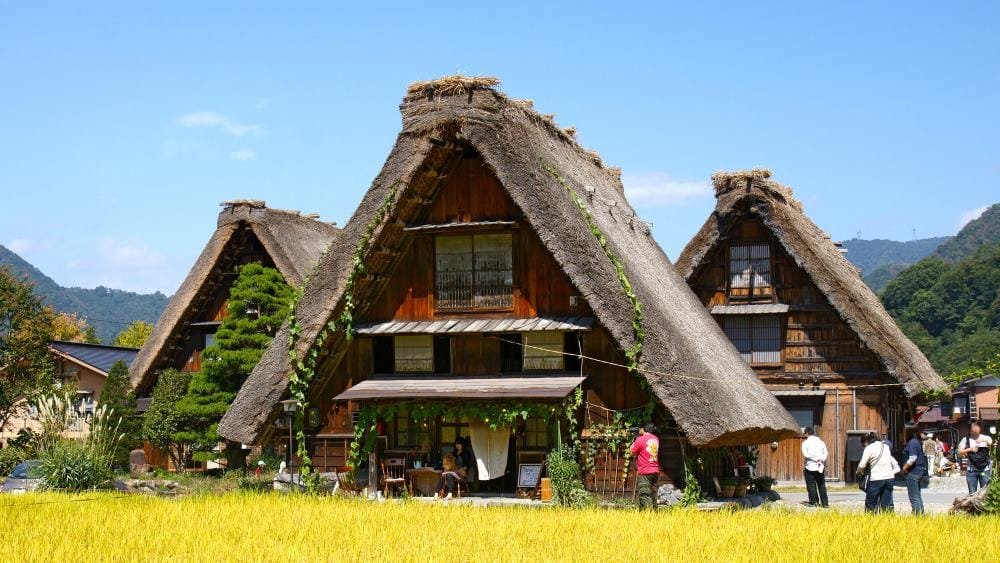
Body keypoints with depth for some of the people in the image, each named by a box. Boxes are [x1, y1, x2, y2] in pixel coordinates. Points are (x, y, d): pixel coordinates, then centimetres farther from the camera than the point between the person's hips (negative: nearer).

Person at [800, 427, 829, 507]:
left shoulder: (806, 443, -3)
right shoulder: (821, 442, 11)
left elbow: (805, 454, -14)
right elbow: (826, 453, 4)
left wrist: (816, 459, -12)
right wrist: (822, 460, -10)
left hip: (810, 467, -4)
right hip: (820, 467, 4)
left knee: (811, 485, 3)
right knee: (822, 486, 9)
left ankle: (814, 502, 0)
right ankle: (825, 503, 7)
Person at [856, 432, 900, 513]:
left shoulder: (869, 448, -3)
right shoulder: (886, 446, 17)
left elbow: (861, 465, -7)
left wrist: (859, 473, 12)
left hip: (877, 479, -6)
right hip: (889, 477, 6)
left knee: (870, 505, 3)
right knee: (886, 505, 6)